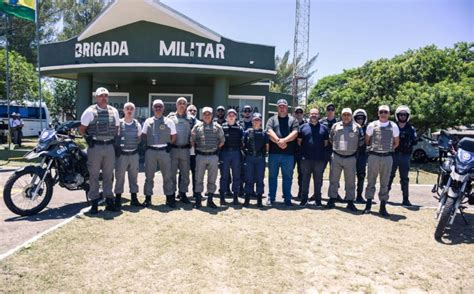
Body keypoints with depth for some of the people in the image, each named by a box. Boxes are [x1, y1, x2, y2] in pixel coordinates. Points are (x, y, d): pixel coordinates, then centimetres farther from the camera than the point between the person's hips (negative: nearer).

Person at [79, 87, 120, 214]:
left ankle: (109, 201, 17)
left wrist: (114, 139, 8)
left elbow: (117, 127, 20)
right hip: (95, 147, -4)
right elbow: (82, 128, 2)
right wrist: (88, 138, -9)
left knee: (108, 175, 9)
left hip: (110, 147, 4)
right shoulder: (90, 111, -3)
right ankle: (94, 203, 8)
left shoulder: (114, 111, 9)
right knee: (94, 175, 1)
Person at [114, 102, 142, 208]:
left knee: (134, 176, 9)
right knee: (119, 177, 0)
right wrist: (117, 148, 0)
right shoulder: (119, 123, -4)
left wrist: (136, 146, 9)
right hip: (121, 154, -3)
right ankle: (118, 199, 8)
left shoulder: (137, 124, 7)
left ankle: (134, 198, 18)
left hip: (134, 154, 4)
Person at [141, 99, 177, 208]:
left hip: (164, 151, -1)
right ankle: (147, 198, 16)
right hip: (150, 151, 2)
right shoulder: (148, 121, 9)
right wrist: (149, 142, 3)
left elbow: (173, 137, 8)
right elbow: (143, 135, 16)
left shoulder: (169, 121, 4)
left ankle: (170, 198, 14)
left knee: (167, 175, 4)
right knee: (149, 175, 6)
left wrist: (168, 145, -1)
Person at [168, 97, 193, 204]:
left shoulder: (189, 119, 9)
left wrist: (190, 143, 2)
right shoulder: (171, 117, 5)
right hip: (173, 149, -1)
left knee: (185, 173, 6)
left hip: (185, 150, 2)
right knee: (172, 172, 3)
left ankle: (182, 193, 16)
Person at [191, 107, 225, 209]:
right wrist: (196, 149, 5)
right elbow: (192, 140, 9)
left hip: (213, 156, 1)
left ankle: (210, 200, 16)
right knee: (199, 179, 4)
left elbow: (222, 141, 12)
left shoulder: (217, 127, 5)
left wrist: (216, 148, 7)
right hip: (200, 156, 0)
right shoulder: (197, 126, 5)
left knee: (212, 179, 6)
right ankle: (198, 200, 13)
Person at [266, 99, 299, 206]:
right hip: (274, 153, 0)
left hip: (289, 153, 0)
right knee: (272, 176, 7)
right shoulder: (272, 119, 11)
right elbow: (270, 132, -5)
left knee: (288, 176, 6)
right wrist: (278, 141, -18)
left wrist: (284, 140, -19)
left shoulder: (293, 120, 10)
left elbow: (295, 133, -5)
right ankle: (271, 198, 16)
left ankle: (287, 198, 16)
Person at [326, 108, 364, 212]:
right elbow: (330, 138, 17)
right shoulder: (335, 126, 6)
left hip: (350, 158, -1)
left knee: (350, 181, 5)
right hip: (336, 157, 1)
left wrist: (353, 148, 8)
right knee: (334, 179, 6)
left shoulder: (357, 127, 2)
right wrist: (336, 147, 11)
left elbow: (361, 142, 8)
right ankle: (332, 199, 15)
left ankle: (350, 201, 14)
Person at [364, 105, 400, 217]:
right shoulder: (372, 125, 2)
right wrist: (371, 148, 10)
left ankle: (383, 207, 13)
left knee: (385, 183, 6)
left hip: (387, 157, 1)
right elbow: (367, 140, 13)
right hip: (373, 156, 0)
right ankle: (368, 205, 14)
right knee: (371, 181, 5)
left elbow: (396, 142, 14)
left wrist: (389, 150, 9)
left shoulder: (394, 126, 4)